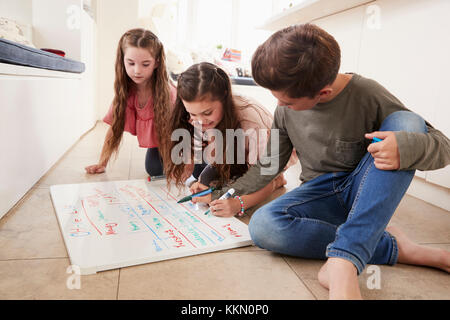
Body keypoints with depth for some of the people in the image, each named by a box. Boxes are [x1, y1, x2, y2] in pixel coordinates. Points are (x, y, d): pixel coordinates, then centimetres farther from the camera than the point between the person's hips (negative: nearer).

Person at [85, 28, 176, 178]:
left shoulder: (166, 92, -33)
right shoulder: (126, 90, -17)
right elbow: (116, 125, -12)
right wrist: (102, 163, -13)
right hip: (156, 138, 4)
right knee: (153, 169, -9)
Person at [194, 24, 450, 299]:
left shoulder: (366, 95, -14)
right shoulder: (286, 111, -4)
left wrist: (408, 147, -33)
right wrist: (221, 193, 2)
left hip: (365, 193, -1)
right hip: (321, 193, 2)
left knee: (407, 123, -27)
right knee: (263, 226, -30)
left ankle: (343, 259, -38)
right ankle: (394, 248, -20)